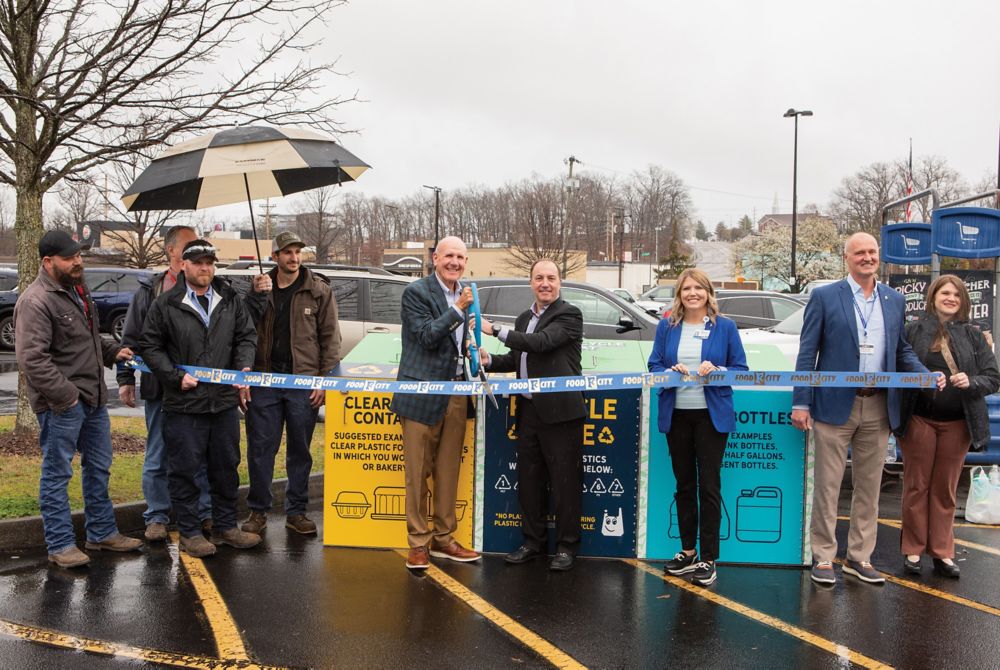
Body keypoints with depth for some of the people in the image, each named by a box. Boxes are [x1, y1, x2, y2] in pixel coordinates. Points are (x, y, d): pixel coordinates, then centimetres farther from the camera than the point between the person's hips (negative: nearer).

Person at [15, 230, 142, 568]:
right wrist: (65, 395, -24)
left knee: (99, 468, 17)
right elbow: (31, 358, -23)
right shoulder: (36, 301, -17)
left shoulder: (77, 290, 12)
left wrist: (112, 351, 9)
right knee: (57, 474, 3)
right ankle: (60, 545, 12)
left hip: (93, 398, 9)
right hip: (61, 404, -9)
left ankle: (102, 533, 30)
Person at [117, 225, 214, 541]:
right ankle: (156, 517, 19)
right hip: (160, 389, -1)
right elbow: (131, 338, 5)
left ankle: (206, 512, 22)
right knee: (158, 456, 8)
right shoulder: (150, 290, 2)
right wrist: (126, 379, 2)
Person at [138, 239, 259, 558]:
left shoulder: (231, 301, 8)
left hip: (225, 401, 4)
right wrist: (175, 377, -11)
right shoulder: (165, 305, -3)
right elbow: (150, 346, -2)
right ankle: (189, 532, 15)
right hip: (183, 404, -4)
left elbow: (247, 336, 13)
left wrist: (243, 367, -4)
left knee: (226, 467, 13)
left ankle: (225, 526, 27)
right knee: (185, 469, 3)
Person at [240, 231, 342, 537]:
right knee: (260, 448, 5)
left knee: (300, 450, 8)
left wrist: (325, 380, -5)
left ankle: (296, 511, 19)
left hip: (304, 382, -1)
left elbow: (330, 338, 0)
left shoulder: (319, 290, 2)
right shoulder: (259, 288, 7)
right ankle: (258, 511, 17)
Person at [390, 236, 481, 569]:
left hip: (457, 393, 6)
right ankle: (418, 543, 11)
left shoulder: (465, 293, 13)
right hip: (423, 393, -6)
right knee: (418, 473, 1)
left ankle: (443, 539, 23)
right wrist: (458, 309, -19)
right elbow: (427, 336, -16)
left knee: (449, 472, 12)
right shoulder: (416, 292, -7)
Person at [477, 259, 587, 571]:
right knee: (528, 479, 13)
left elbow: (542, 342, -22)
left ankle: (566, 545, 12)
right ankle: (532, 540, 26)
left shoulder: (569, 315, -8)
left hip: (560, 410, -7)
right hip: (528, 410, 7)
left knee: (564, 480, 1)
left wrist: (495, 330, -19)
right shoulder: (524, 317, 15)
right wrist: (490, 360, 0)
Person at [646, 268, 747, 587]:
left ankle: (708, 559, 5)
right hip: (676, 415, 3)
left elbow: (740, 369, 1)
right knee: (684, 485, 11)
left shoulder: (725, 327, 2)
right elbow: (653, 366, 6)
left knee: (709, 485, -2)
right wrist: (670, 371, -15)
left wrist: (716, 370, -18)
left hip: (712, 415, -3)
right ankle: (688, 551, 24)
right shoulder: (666, 327, 8)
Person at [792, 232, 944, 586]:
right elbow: (807, 353, -4)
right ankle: (823, 558, 13)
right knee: (827, 486, 3)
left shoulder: (895, 300, 10)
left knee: (869, 487, 11)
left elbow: (902, 351, 16)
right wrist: (800, 402, -9)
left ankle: (859, 557, 23)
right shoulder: (824, 297, -2)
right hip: (835, 405, -4)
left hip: (878, 407, 4)